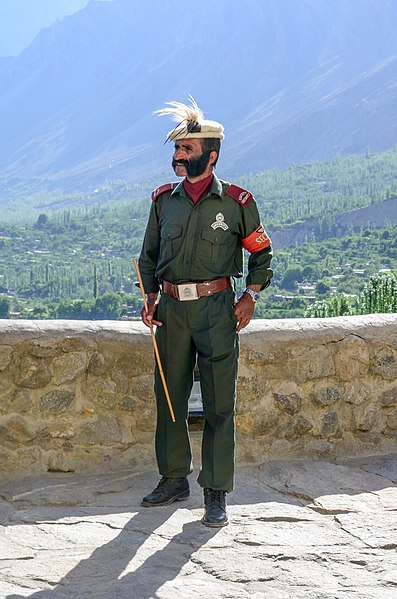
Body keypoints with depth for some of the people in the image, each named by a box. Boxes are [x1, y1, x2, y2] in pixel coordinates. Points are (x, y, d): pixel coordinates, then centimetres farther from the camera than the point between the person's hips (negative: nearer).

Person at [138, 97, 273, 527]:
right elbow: (149, 255, 17)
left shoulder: (236, 202, -2)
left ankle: (216, 493, 4)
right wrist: (150, 297, 3)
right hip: (171, 308, 4)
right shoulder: (164, 199, 8)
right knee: (169, 397, 9)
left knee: (219, 403, -3)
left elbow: (262, 253, 8)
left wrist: (251, 296, -5)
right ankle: (174, 479, 24)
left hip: (216, 307, -4)